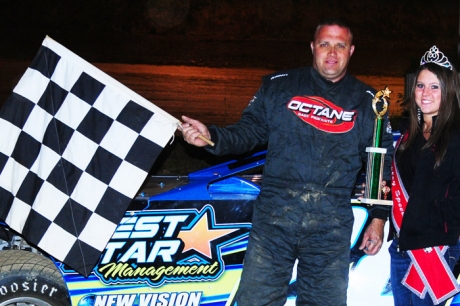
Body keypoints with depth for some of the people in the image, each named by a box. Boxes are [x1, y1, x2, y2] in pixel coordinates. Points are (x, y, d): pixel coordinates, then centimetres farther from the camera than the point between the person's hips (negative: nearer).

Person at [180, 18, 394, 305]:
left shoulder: (367, 102, 10)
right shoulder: (279, 85, 8)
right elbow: (249, 131, 8)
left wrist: (378, 218, 7)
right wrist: (212, 136, -12)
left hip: (331, 227, 1)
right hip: (274, 216, 0)